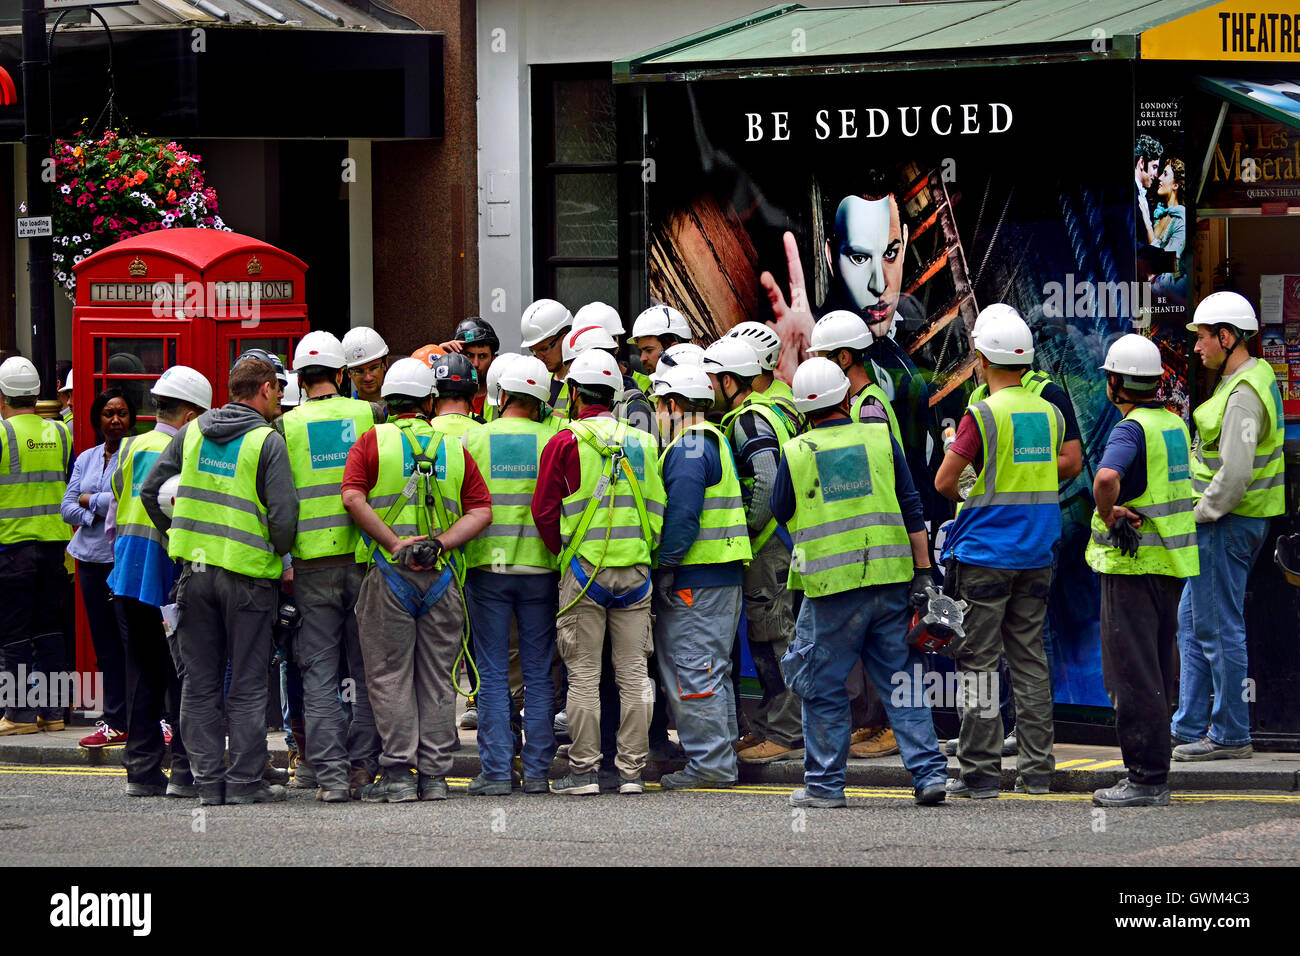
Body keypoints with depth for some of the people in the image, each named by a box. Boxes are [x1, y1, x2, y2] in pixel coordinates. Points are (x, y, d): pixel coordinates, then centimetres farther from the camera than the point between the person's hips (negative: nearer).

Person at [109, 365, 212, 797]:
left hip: (127, 577, 6)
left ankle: (142, 769, 9)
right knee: (183, 676, -2)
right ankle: (185, 770, -6)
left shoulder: (129, 449, 9)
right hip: (169, 576, -6)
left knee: (142, 675, 10)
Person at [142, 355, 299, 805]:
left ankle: (208, 778, 9)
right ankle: (245, 780, 2)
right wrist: (279, 555, 3)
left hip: (194, 567, 4)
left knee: (200, 682, 9)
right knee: (247, 684, 3)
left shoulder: (193, 431, 7)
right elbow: (283, 515, -15)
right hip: (247, 574, -4)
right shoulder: (267, 441, -9)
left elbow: (151, 491, 9)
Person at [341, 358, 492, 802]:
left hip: (390, 576, -2)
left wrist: (394, 543, -14)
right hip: (442, 577, 2)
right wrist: (440, 543, -7)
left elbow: (353, 498, -13)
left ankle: (397, 773, -4)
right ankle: (434, 774, 7)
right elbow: (481, 511, 2)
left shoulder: (373, 441, 2)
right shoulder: (454, 448, 10)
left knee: (390, 677, 1)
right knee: (437, 678, 8)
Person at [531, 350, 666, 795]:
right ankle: (631, 770, 7)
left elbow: (544, 511, -3)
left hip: (584, 569, -3)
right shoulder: (642, 442, 7)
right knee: (633, 673, 6)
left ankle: (583, 770, 1)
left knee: (584, 674, 1)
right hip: (635, 570, 3)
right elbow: (658, 508, 10)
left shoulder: (565, 443, -5)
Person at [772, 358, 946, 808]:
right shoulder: (880, 439, 4)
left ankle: (825, 783, 10)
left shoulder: (794, 454, -1)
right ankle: (928, 773, 1)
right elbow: (911, 509, 3)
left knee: (824, 686, 7)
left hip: (831, 585, -2)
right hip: (890, 578, 2)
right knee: (902, 682, 7)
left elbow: (781, 513, 11)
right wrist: (923, 570, 6)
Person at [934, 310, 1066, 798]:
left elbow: (943, 482, -12)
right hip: (1037, 555, 6)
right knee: (1029, 657, 11)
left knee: (978, 661, -1)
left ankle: (981, 771, -2)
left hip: (986, 553, -6)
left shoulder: (982, 415, -13)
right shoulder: (1050, 414, 5)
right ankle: (1036, 769, 10)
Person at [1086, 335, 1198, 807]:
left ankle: (1144, 779, -6)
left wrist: (1107, 514, -18)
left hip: (1133, 565, -9)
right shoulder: (1174, 425, 12)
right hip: (1171, 564, 9)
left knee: (1131, 674, -5)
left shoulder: (1131, 430, -17)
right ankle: (1153, 775, 18)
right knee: (1155, 673, 14)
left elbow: (1107, 476, -36)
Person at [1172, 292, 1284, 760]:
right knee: (1192, 621, 16)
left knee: (1218, 628, -4)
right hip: (1223, 520, 11)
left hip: (1227, 524, -11)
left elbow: (1235, 474, -28)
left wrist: (1201, 515, -15)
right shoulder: (1259, 375, 12)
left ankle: (1231, 735, 2)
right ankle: (1190, 727, 21)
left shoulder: (1243, 396, -21)